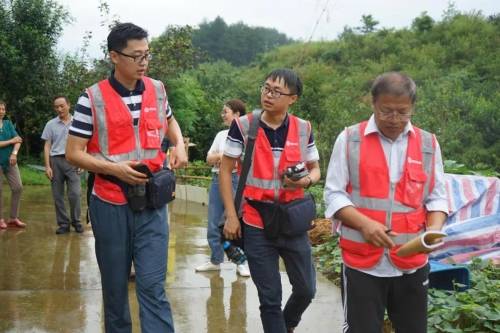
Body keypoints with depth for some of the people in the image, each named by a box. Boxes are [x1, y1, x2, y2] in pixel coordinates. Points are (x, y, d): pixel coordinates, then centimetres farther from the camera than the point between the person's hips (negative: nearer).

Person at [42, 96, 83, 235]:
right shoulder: (51, 124, 5)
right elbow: (47, 146, 5)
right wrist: (47, 166, -2)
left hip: (72, 161, -1)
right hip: (56, 160, 1)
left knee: (75, 193, -8)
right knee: (58, 195, 3)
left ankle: (76, 221, 8)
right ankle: (63, 223, 12)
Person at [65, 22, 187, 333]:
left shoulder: (158, 90, 4)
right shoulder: (93, 98, -9)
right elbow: (73, 153, -5)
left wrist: (179, 144, 6)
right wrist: (114, 169, -18)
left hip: (152, 203, 2)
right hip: (110, 205, -2)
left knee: (153, 286, -4)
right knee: (115, 285, 11)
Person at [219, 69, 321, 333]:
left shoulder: (303, 129, 0)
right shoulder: (243, 126, -6)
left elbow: (315, 170, 11)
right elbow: (225, 171, -1)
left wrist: (306, 180, -14)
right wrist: (231, 216, -7)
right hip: (256, 224, -2)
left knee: (306, 289, 11)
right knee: (270, 297, 4)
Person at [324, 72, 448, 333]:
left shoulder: (428, 143, 6)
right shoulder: (349, 139, -2)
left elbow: (436, 198, 8)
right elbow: (334, 194, -2)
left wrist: (434, 231, -12)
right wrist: (364, 223, -18)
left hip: (412, 263, 3)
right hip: (362, 262, -2)